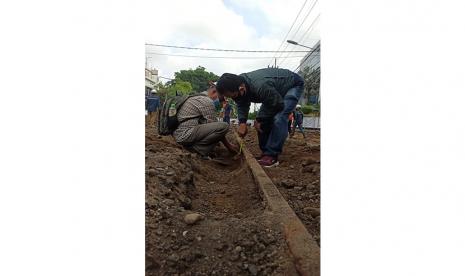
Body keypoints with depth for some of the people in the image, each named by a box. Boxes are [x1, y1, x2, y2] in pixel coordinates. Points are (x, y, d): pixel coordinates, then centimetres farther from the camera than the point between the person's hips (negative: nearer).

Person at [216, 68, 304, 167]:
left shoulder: (261, 87, -43)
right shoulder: (239, 83, -18)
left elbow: (278, 105, -29)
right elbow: (242, 105, -2)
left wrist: (260, 119, -17)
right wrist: (242, 122, -18)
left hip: (293, 85, -8)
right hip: (275, 89, 8)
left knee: (278, 118, -25)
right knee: (263, 119, -1)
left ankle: (272, 156, -17)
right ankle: (265, 152, 8)